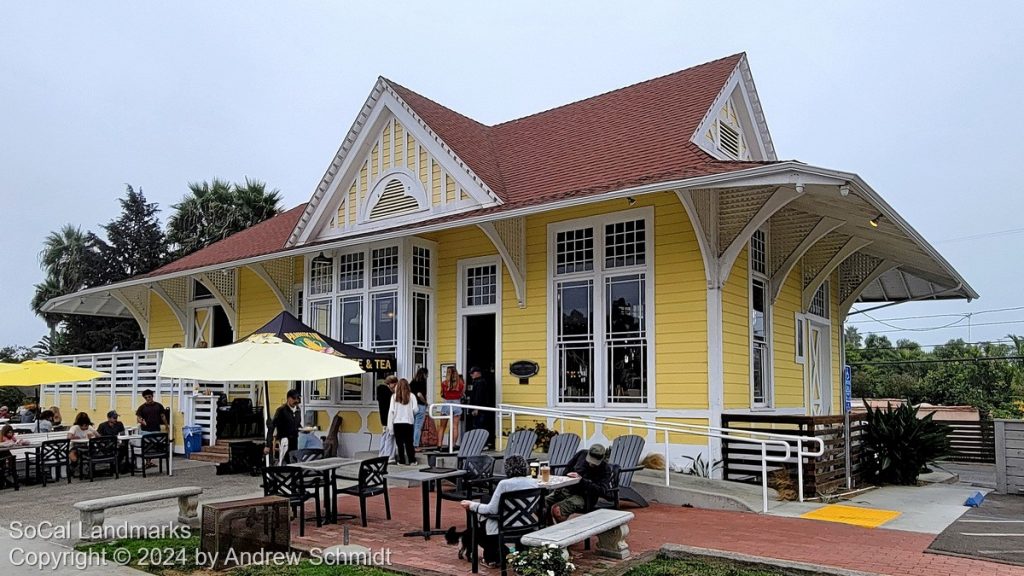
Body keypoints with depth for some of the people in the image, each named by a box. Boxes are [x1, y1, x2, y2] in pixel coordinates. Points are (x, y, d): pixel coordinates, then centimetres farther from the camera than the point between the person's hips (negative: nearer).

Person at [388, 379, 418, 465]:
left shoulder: (394, 396, -1)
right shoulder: (411, 396, -2)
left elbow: (391, 411, -3)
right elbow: (415, 409, -5)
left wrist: (390, 425, 0)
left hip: (397, 422, 0)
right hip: (408, 422, 0)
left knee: (399, 443, 6)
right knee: (409, 442, 7)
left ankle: (402, 461, 7)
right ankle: (412, 460, 6)